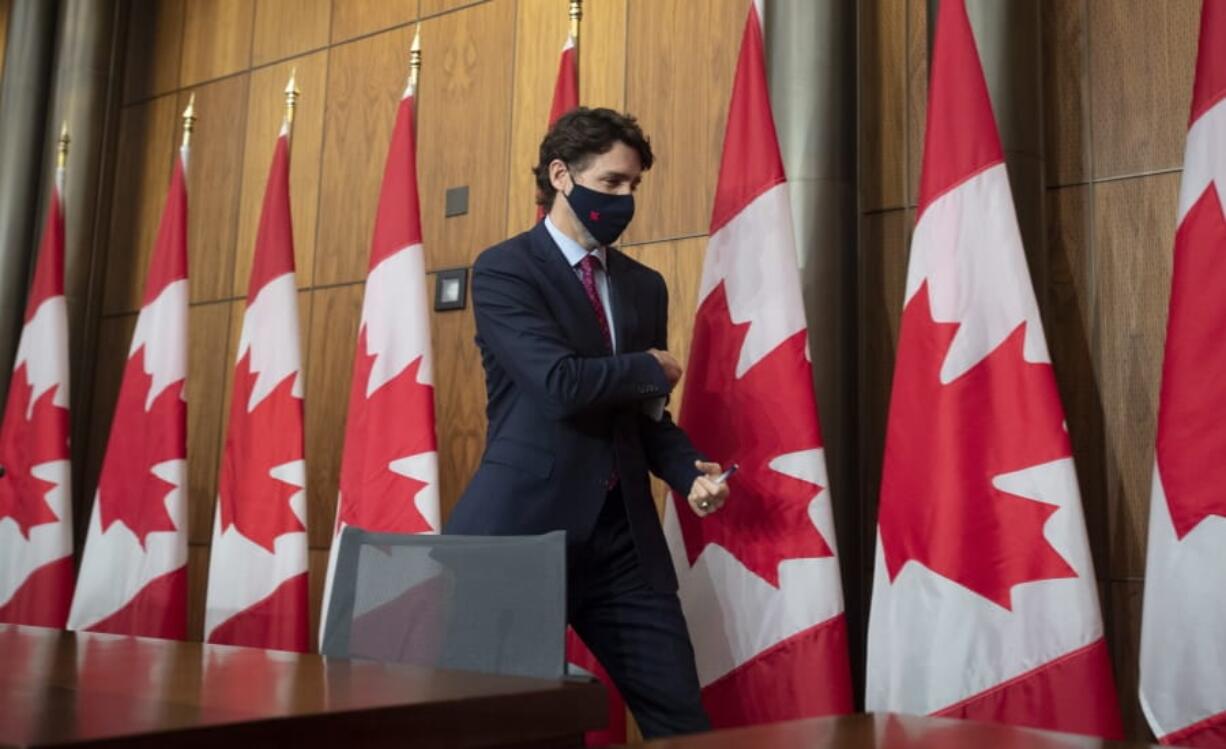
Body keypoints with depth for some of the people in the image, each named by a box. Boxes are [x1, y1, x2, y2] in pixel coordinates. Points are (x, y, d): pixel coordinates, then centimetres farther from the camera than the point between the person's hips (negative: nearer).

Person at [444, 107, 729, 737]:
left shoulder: (644, 285, 15)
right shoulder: (502, 269, -5)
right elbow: (561, 385, -20)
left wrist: (690, 473, -1)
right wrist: (652, 369, -3)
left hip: (624, 535, 6)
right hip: (524, 528, -5)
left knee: (681, 718, 4)